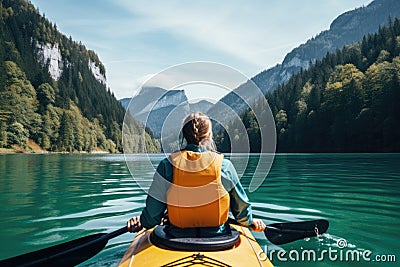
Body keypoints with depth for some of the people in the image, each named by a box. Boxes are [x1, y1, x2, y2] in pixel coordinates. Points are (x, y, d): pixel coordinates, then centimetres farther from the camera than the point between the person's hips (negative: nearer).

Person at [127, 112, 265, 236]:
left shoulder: (167, 165, -12)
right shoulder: (224, 165, -11)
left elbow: (153, 212, -8)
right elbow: (241, 206, 1)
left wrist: (142, 221, 15)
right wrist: (250, 221, 23)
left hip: (178, 237, 1)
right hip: (216, 237, 0)